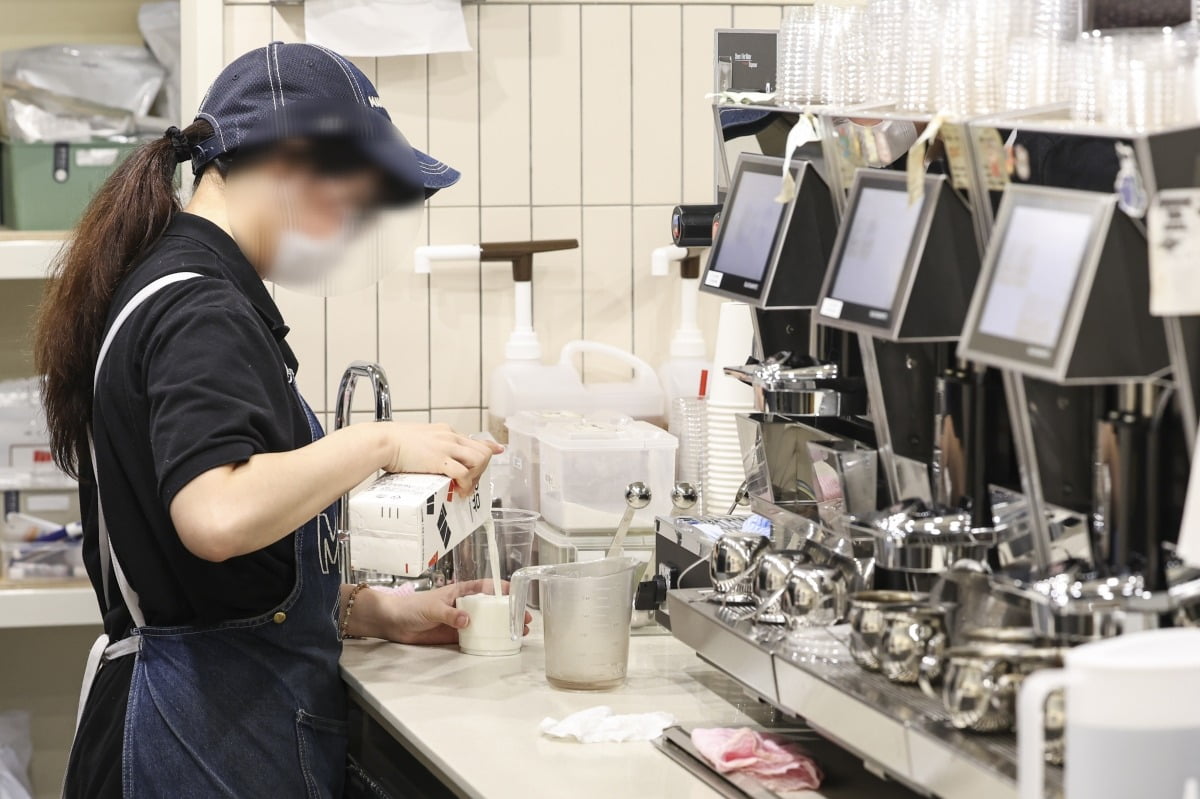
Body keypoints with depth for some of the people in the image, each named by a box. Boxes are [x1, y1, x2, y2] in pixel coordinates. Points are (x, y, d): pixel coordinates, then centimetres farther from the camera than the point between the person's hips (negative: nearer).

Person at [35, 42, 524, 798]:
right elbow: (218, 516, -32)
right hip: (216, 733, -10)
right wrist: (379, 443, -19)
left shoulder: (172, 289, 17)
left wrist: (381, 613, 15)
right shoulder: (199, 311, -14)